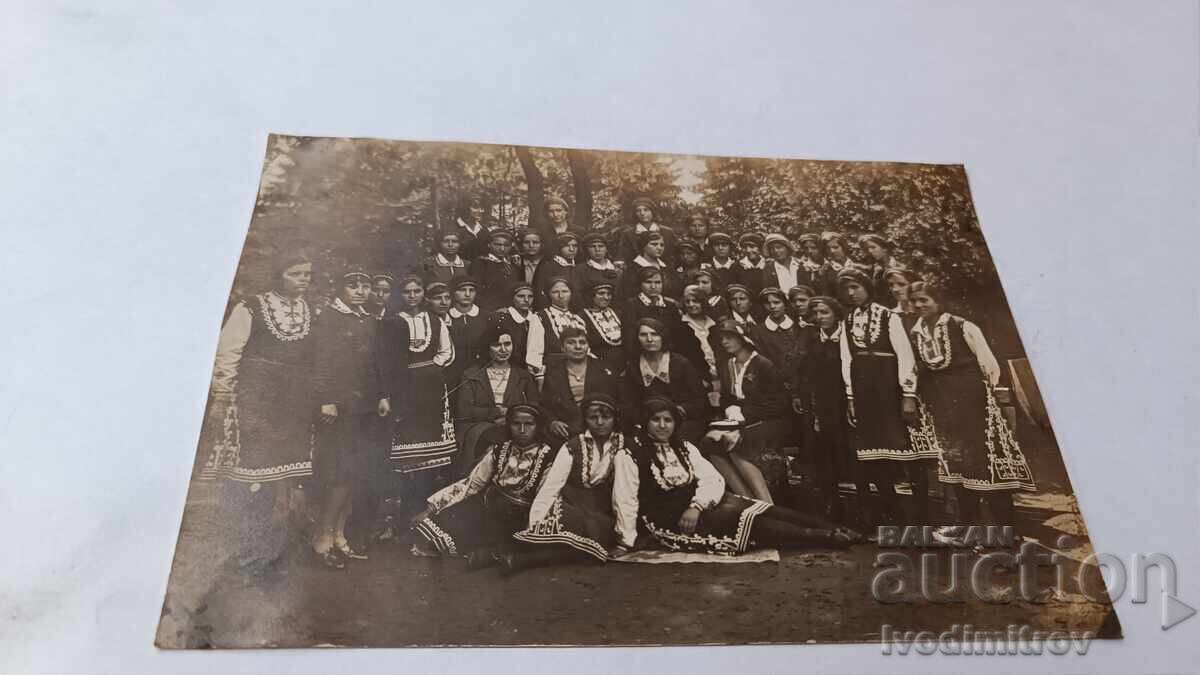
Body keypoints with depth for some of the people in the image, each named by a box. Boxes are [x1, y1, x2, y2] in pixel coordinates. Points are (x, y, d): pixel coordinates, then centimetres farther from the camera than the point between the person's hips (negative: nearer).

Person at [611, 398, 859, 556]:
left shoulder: (682, 447, 9)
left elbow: (712, 478, 0)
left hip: (698, 504, 6)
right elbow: (625, 500, -13)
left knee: (763, 511, -14)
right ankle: (827, 538, -17)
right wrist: (627, 541, -17)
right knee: (745, 517, -20)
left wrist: (696, 506, -17)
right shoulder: (629, 455, -8)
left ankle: (837, 531, -15)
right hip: (669, 520, -6)